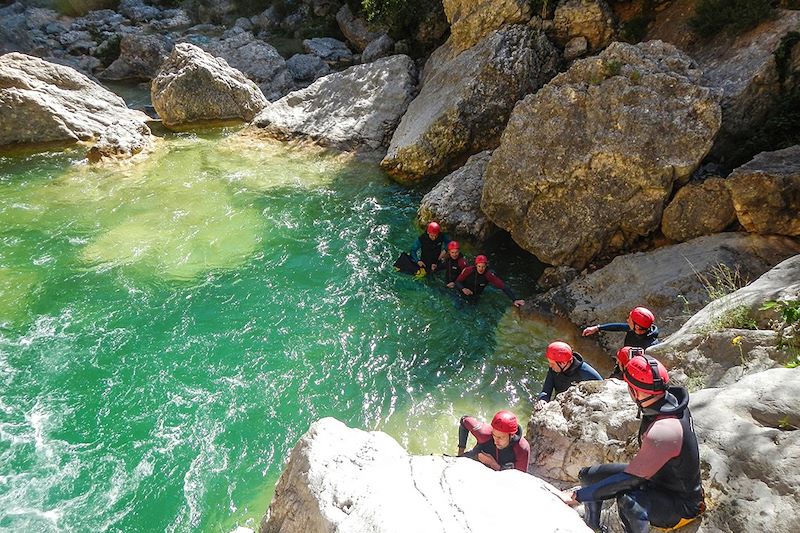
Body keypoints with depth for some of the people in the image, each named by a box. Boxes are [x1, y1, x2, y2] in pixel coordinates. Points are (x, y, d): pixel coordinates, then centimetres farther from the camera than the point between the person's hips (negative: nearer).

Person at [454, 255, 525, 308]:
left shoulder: (489, 274, -30)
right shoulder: (469, 270, -30)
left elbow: (503, 286, -35)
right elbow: (457, 281, -18)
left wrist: (514, 300, -44)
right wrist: (463, 289, -40)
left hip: (476, 297, 1)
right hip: (464, 294, -1)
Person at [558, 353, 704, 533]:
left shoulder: (661, 432, -38)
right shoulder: (670, 397, -14)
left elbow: (628, 479, -33)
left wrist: (577, 496, -28)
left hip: (680, 504, -9)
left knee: (628, 501, -42)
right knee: (588, 475, 5)